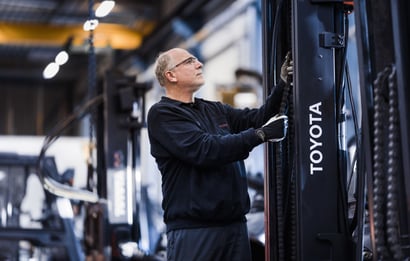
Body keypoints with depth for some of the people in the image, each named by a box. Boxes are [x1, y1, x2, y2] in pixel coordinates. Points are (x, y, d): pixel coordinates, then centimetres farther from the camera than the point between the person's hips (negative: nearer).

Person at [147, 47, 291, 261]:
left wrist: (284, 84, -4)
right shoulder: (162, 114, -4)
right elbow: (204, 150, -17)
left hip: (235, 223, 7)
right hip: (193, 228, -6)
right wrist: (260, 135, -15)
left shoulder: (215, 110, 19)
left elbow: (259, 117, 9)